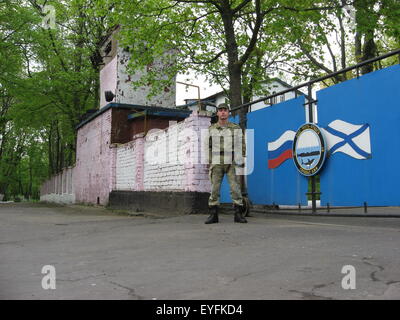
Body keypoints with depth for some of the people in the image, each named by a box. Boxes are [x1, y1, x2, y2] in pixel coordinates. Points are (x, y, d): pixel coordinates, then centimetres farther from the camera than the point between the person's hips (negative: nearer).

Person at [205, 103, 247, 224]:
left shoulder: (236, 128, 4)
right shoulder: (212, 129, 7)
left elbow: (241, 145, 8)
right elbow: (210, 147, 12)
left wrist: (240, 160, 1)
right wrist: (210, 163, 9)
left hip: (232, 164, -1)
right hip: (216, 164, 1)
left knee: (235, 188, -7)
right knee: (214, 189, -1)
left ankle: (238, 214, -1)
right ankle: (213, 215, 4)